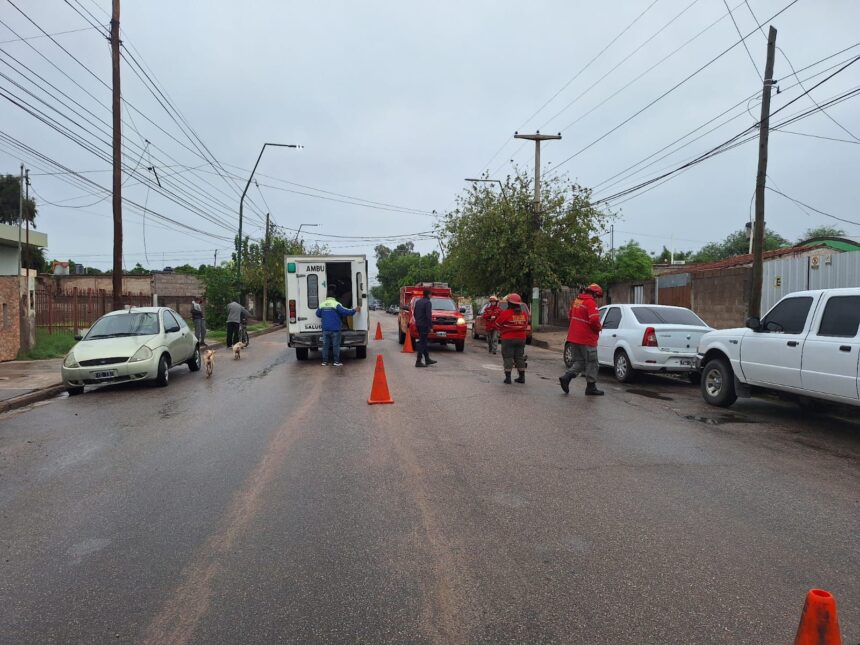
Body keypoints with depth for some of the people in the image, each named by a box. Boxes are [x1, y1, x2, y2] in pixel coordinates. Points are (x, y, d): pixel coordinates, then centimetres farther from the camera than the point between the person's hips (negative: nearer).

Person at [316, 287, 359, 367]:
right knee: (336, 345, 2)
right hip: (335, 329, -4)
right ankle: (336, 361, 3)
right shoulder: (336, 304, -10)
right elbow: (346, 312, -14)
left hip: (325, 329, 4)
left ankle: (325, 361, 11)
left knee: (325, 345, 9)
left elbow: (318, 314, 19)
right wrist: (355, 310, 0)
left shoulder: (322, 305, 6)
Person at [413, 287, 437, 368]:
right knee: (422, 343, -5)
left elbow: (414, 313, 17)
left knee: (423, 342, 16)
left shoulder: (417, 301, 11)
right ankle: (418, 362, -5)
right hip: (424, 325, -9)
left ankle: (427, 359, 24)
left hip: (418, 324, 9)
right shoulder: (428, 302, -14)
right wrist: (431, 327, -17)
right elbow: (429, 316, -20)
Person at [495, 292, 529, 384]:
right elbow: (526, 326, 13)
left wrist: (501, 332, 14)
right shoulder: (524, 314, 4)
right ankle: (522, 377, 15)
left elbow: (497, 325, -3)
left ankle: (508, 377, 0)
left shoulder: (505, 313, -14)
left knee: (508, 357, 1)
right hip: (521, 338, 5)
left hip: (508, 339, -5)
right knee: (519, 357, 13)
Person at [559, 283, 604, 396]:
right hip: (587, 338, -8)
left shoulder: (577, 300, 11)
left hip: (575, 337, 8)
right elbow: (594, 320, -25)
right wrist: (599, 328, -5)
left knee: (579, 361, 16)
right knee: (591, 362, 4)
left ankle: (566, 377, -1)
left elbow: (570, 315, 21)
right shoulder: (591, 302, -15)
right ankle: (591, 387, 11)